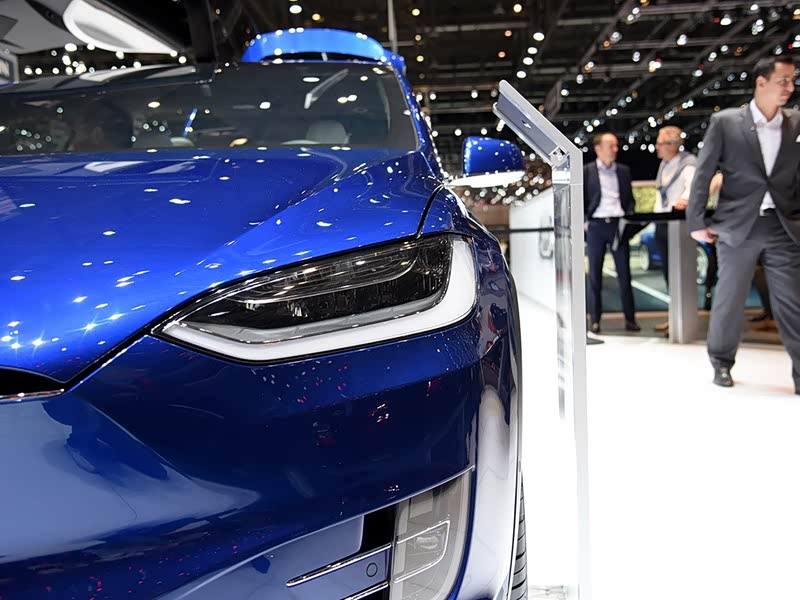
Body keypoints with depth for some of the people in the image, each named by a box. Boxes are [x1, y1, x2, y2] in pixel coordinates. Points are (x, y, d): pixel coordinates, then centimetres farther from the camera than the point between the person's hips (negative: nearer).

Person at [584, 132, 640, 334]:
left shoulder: (624, 171, 13)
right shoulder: (586, 171, 3)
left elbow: (630, 198, 15)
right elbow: (581, 200, 3)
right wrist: (584, 222, -8)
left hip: (618, 225, 2)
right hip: (596, 226, -2)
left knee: (624, 273, 1)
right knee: (595, 274, 2)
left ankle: (630, 319, 5)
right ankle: (594, 320, 7)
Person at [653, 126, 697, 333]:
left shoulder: (687, 163, -11)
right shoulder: (664, 164, 16)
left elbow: (693, 184, -29)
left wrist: (684, 199, -47)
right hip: (662, 223, 8)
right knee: (668, 272, 10)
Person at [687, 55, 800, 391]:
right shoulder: (725, 122, 1)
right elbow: (703, 174, 1)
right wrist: (697, 222, -1)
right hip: (737, 228, -2)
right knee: (728, 300, 8)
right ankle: (722, 363, 26)